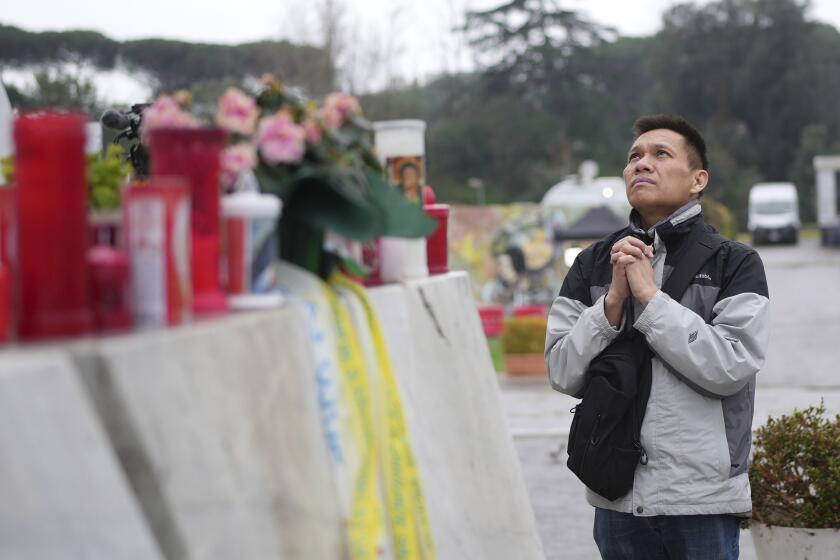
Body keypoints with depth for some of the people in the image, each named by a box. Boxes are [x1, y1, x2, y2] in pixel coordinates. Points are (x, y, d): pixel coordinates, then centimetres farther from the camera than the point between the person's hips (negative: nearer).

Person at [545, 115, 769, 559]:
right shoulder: (593, 264, 9)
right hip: (618, 498, 3)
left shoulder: (735, 264, 0)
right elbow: (563, 373, 2)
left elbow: (731, 366, -13)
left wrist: (648, 294, -12)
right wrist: (614, 298, -11)